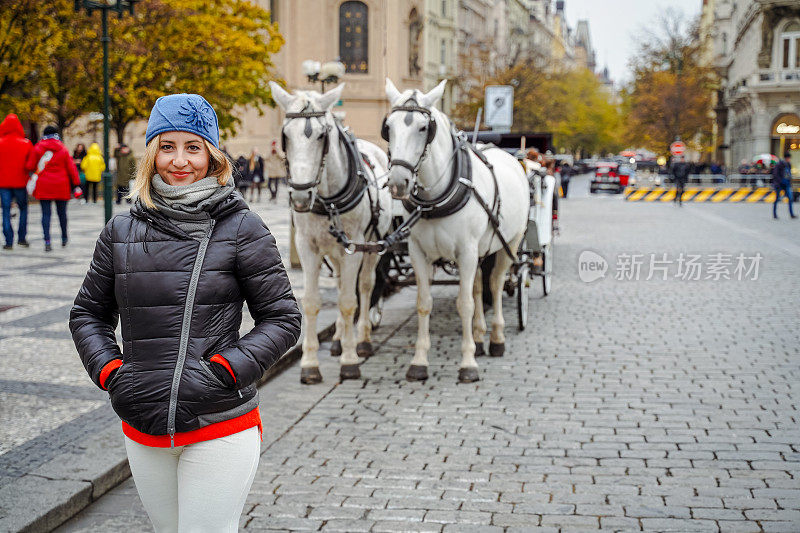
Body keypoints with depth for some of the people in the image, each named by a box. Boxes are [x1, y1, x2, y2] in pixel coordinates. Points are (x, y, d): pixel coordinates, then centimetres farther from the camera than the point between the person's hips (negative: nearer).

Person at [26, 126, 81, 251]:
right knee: (61, 212, 14)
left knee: (46, 213, 0)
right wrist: (76, 185, 4)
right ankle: (64, 238, 27)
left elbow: (29, 167, -3)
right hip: (61, 186, 1)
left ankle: (47, 241, -12)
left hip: (43, 186, -1)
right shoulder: (63, 149, 1)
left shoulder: (37, 148, 0)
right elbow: (71, 168, 1)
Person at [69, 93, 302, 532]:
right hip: (142, 432, 4)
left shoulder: (241, 228, -6)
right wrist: (109, 371, -2)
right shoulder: (121, 232, 4)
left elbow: (283, 318, -5)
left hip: (220, 428, -4)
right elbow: (88, 313, 15)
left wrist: (221, 371, -16)